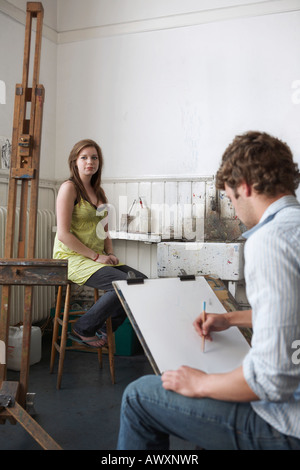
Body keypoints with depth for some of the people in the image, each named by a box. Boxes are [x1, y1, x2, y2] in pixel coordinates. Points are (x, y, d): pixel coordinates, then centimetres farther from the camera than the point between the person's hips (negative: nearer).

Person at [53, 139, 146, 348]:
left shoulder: (99, 191, 17)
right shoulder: (69, 187, -8)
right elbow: (63, 234, -16)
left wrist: (110, 253, 3)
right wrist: (97, 256, -15)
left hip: (98, 259, 8)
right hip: (73, 259, -8)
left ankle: (105, 329, 11)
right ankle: (83, 329, -4)